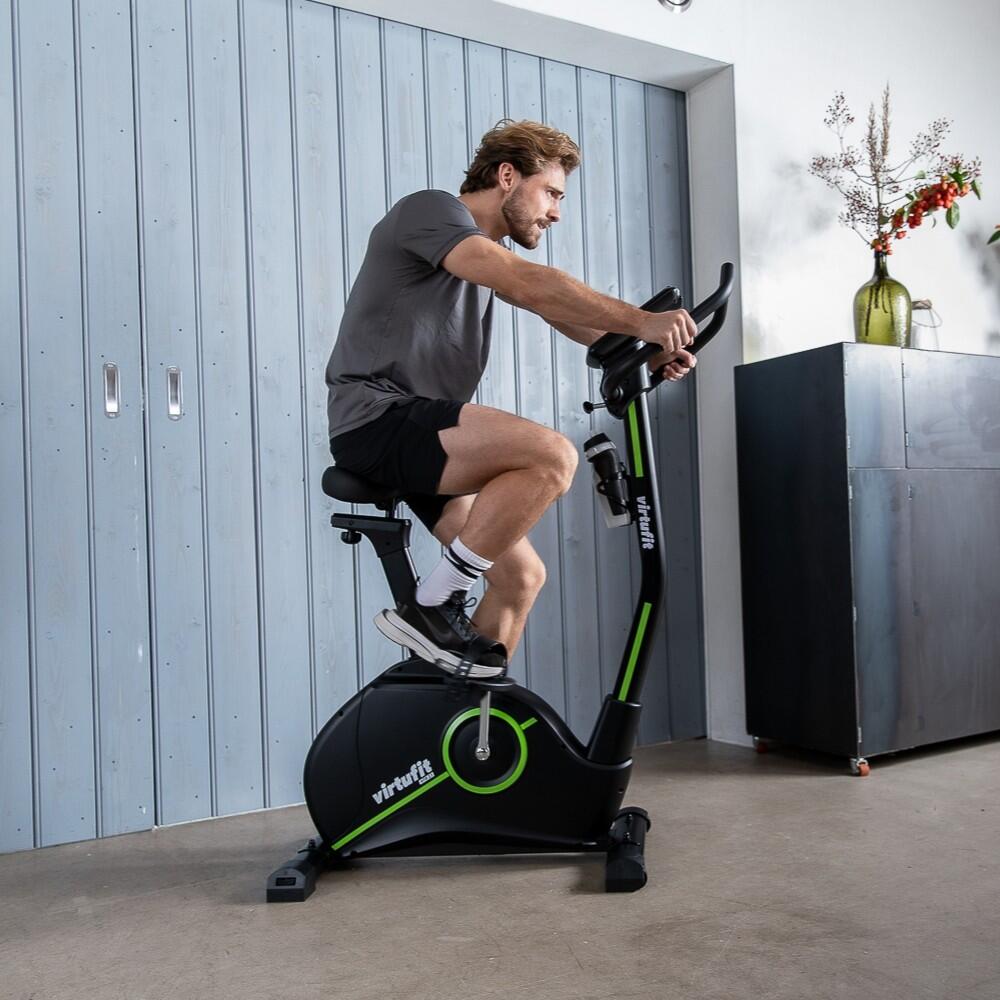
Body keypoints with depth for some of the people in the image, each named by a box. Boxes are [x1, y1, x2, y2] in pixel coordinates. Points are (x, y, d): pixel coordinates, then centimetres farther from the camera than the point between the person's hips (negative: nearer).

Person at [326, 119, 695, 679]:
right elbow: (528, 285, -24)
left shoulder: (490, 252, 22)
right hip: (379, 420, -9)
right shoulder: (430, 210, -7)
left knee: (522, 576, 4)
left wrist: (644, 350, -8)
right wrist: (641, 322, -25)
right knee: (552, 455, -26)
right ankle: (432, 609, -17)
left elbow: (563, 313, 9)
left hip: (424, 436, 9)